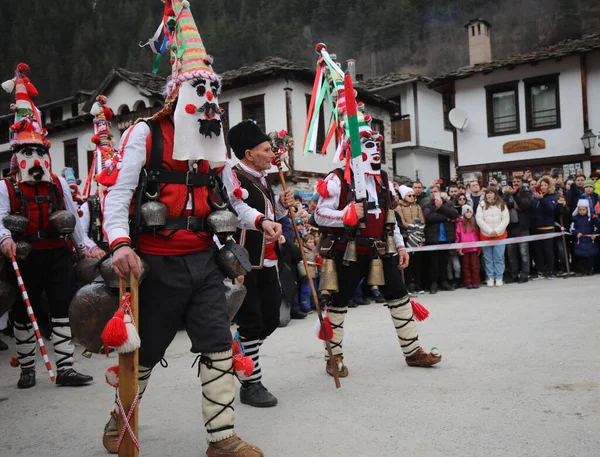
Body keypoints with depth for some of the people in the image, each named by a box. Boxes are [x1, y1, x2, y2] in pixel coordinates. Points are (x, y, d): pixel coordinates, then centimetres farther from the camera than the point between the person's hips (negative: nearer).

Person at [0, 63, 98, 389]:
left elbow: (73, 219, 13)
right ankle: (27, 369, 26)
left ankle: (65, 369, 5)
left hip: (57, 254, 2)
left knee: (64, 309, -1)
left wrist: (84, 246, 10)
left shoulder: (59, 185, 8)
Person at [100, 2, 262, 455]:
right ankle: (121, 418, 38)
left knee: (218, 345, 0)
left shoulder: (214, 140, 12)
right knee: (145, 350, 11)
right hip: (159, 263, -5)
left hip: (203, 260, 5)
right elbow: (117, 193, -12)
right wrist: (119, 243, -27)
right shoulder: (145, 134, -7)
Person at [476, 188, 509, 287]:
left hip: (500, 235, 0)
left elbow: (506, 219, -2)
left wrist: (497, 231, -12)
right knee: (488, 259, 4)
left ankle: (499, 278, 9)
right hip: (485, 236, 0)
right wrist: (490, 231, -12)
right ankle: (490, 278, 12)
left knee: (499, 258, 1)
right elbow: (479, 220, -5)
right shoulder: (482, 205, 1)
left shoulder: (502, 204, 3)